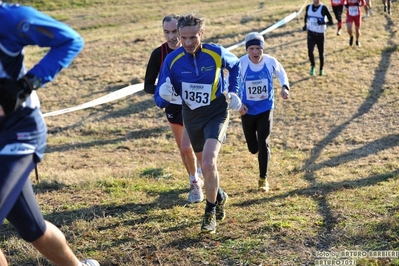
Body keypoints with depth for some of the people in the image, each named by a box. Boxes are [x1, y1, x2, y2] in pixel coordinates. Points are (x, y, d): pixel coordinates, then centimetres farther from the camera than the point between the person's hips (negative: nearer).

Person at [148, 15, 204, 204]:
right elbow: (148, 85, -8)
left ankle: (195, 182, 9)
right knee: (182, 149, 13)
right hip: (172, 106, 3)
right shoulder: (159, 54, -11)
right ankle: (196, 181, 35)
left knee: (187, 146, -16)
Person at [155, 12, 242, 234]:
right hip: (191, 117, 3)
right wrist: (165, 96, -34)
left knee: (208, 163, -22)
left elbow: (235, 65, 8)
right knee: (207, 165, 18)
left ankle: (211, 212, -1)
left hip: (216, 113, -3)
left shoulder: (217, 53, -16)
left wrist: (233, 92, -2)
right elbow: (161, 99, -10)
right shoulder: (172, 60, -15)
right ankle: (219, 196, 49)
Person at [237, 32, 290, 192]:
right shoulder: (240, 64, -17)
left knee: (263, 144, -8)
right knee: (253, 148, 10)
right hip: (247, 111, 0)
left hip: (266, 110, 0)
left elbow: (281, 74, 8)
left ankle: (263, 179, 8)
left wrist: (285, 87, -12)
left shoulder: (271, 62, -13)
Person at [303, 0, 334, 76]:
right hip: (311, 33, 2)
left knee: (321, 53, 7)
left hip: (320, 34, -2)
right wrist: (305, 25, 12)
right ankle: (313, 65, 11)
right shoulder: (308, 7, 0)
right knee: (310, 51, -15)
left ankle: (321, 69, 28)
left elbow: (331, 22, -15)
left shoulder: (323, 8, -14)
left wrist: (323, 22, -32)